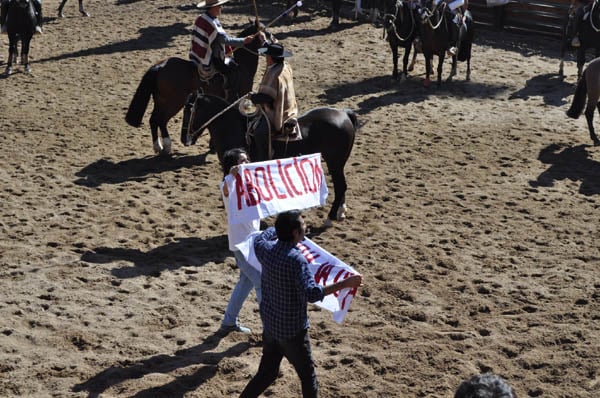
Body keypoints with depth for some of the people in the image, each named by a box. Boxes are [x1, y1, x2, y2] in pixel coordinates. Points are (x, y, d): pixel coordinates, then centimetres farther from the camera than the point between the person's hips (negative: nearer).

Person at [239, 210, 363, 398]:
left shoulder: (266, 249, -4)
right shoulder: (296, 259, -26)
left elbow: (260, 238, 22)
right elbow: (312, 294, -34)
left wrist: (280, 227, 37)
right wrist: (345, 283, -31)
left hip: (269, 326, 7)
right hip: (292, 331, -7)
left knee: (267, 373, 20)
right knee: (308, 376, 11)